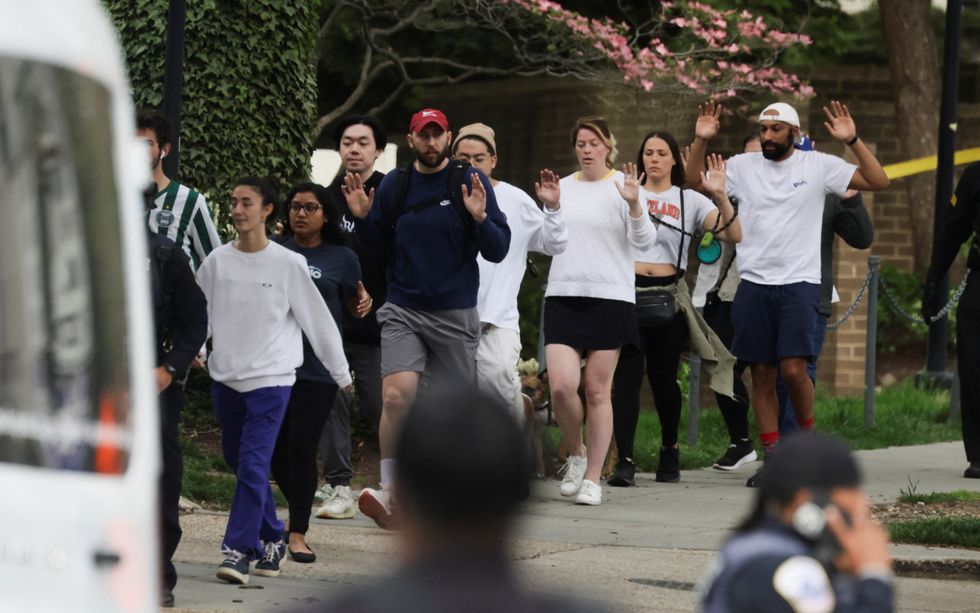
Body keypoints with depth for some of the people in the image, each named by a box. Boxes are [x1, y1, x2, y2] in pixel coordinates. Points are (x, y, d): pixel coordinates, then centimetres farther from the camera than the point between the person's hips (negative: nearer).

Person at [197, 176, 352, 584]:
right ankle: (271, 539, 27)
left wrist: (341, 374, 7)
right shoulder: (217, 261, 5)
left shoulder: (288, 265, -3)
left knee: (253, 464, -14)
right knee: (239, 462, 12)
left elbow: (318, 321, 2)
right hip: (225, 378, 4)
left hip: (270, 381, -4)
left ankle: (239, 550, -16)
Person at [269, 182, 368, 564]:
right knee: (275, 447, 7)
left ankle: (298, 532, 2)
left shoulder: (341, 258, 3)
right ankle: (298, 512, 30)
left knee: (302, 447, -5)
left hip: (316, 368, -3)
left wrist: (364, 303, -11)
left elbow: (355, 303, 10)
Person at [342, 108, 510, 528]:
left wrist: (480, 218, -21)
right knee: (396, 396, -19)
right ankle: (389, 493, -16)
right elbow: (381, 253, 15)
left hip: (456, 315, -1)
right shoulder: (394, 185, 6)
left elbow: (498, 250, -3)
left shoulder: (470, 182, -1)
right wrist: (363, 219, -2)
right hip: (403, 311, 1)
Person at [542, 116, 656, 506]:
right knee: (561, 386, -11)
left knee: (597, 390, 0)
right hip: (563, 295, 3)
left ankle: (592, 478, 7)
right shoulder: (564, 187, 12)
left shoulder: (621, 186, 1)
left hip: (610, 297, -3)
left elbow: (644, 241, -6)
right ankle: (576, 453, 15)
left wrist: (634, 203, -22)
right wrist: (549, 208, 1)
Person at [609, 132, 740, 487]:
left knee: (663, 377, 8)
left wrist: (720, 197, -15)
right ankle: (624, 460, -13)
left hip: (669, 296, 0)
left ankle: (670, 449, 31)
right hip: (629, 293, 0)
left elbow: (734, 235, -2)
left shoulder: (689, 201, 8)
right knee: (626, 376, -11)